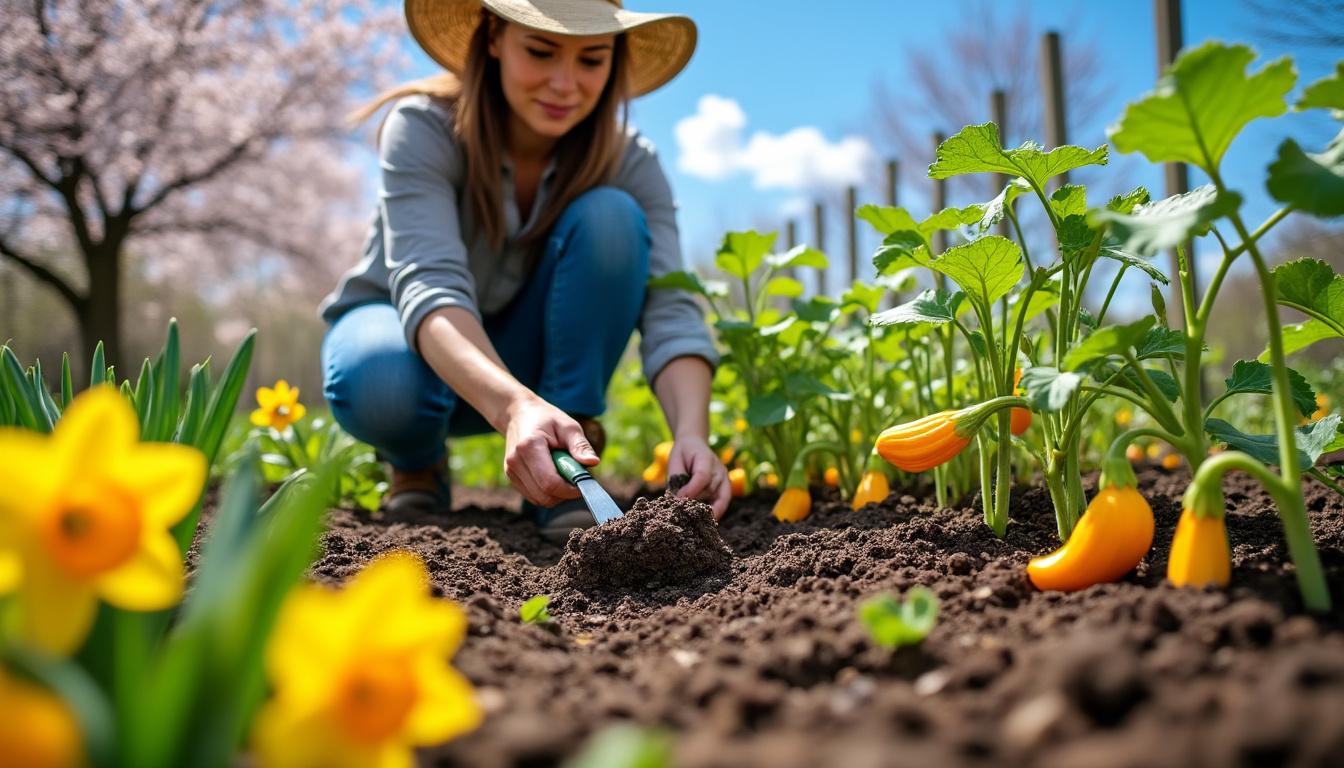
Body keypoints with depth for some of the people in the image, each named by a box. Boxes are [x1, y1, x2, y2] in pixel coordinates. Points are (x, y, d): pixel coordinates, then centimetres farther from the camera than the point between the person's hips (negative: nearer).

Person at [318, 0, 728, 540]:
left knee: (610, 217, -26)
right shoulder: (425, 127, -24)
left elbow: (671, 311, -29)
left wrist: (691, 434, -49)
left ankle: (566, 481, -17)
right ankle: (417, 462, -1)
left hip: (522, 360, 2)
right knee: (382, 384, -40)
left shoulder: (627, 163, -17)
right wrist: (515, 406, -58)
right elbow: (429, 285, -39)